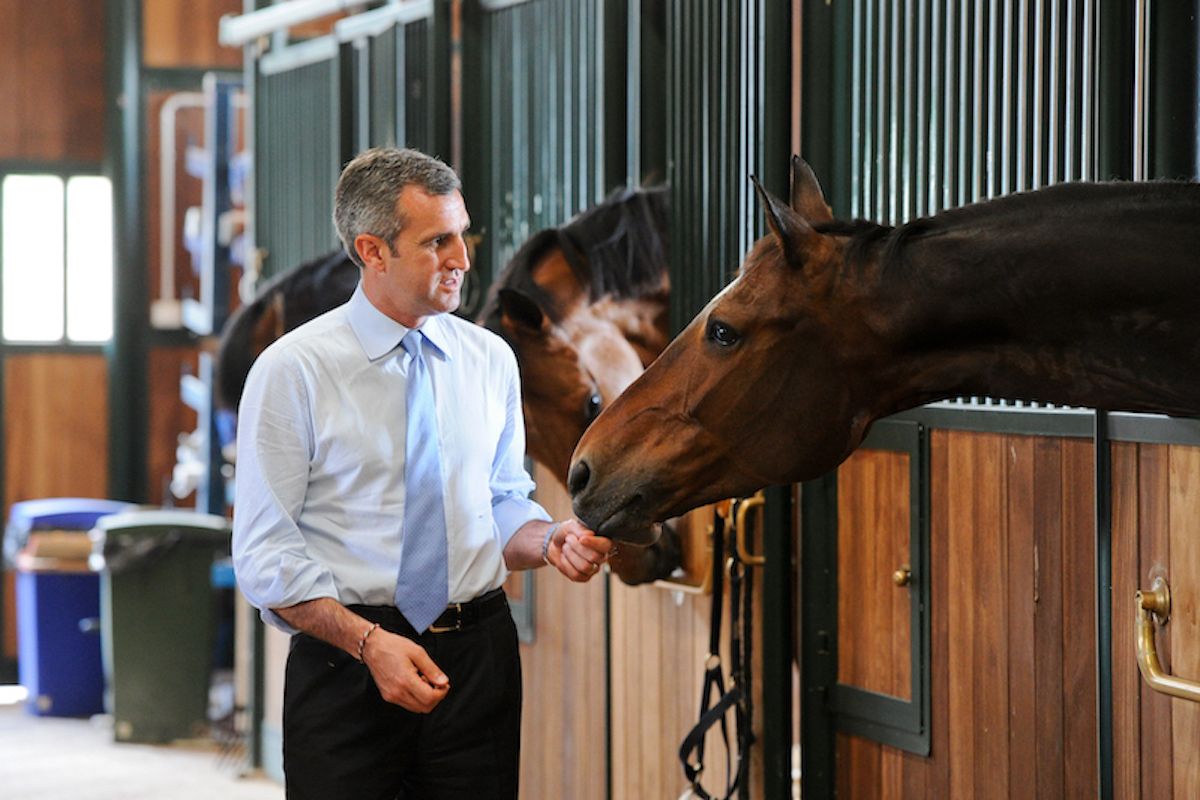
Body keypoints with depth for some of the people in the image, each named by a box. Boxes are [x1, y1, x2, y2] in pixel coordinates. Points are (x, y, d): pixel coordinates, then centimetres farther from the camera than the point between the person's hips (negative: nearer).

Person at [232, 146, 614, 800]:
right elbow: (266, 554, -9)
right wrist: (370, 642, -20)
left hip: (478, 655, 4)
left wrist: (551, 539, -9)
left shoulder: (490, 360, 7)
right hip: (345, 668, -3)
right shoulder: (292, 371, -6)